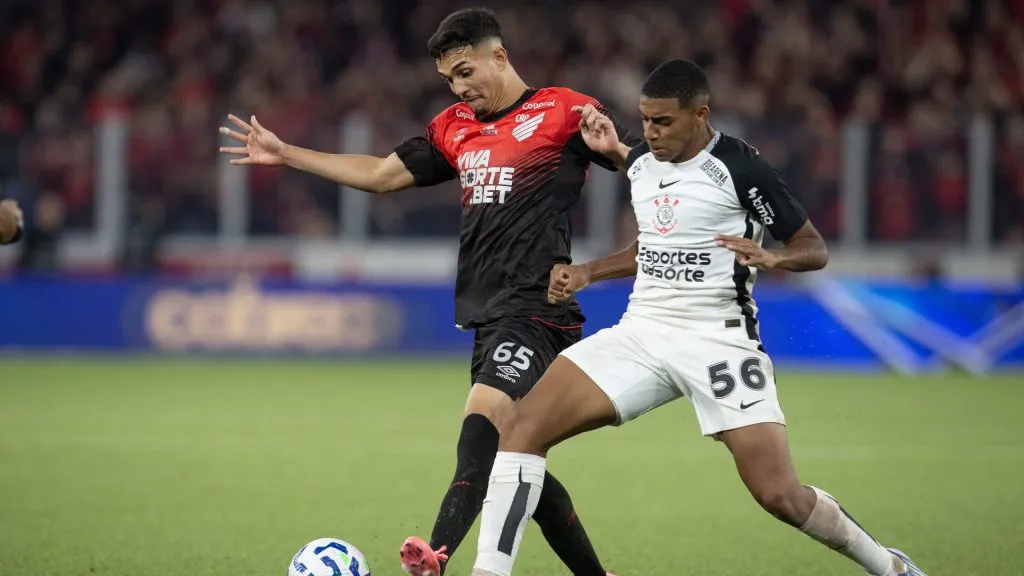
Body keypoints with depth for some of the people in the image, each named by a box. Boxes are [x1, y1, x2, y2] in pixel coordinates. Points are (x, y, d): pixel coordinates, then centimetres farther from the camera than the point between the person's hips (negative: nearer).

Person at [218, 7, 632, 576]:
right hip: (487, 315, 8)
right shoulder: (454, 128, 19)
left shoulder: (563, 111, -1)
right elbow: (381, 173, 26)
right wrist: (284, 154, 26)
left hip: (536, 310, -8)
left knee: (483, 414, -28)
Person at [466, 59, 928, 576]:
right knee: (522, 426, -14)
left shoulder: (741, 169, -10)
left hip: (718, 338, -6)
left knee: (780, 496, -13)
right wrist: (587, 273, 16)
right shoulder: (640, 162, 10)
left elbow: (815, 249, -4)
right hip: (642, 332, 6)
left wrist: (770, 258, -25)